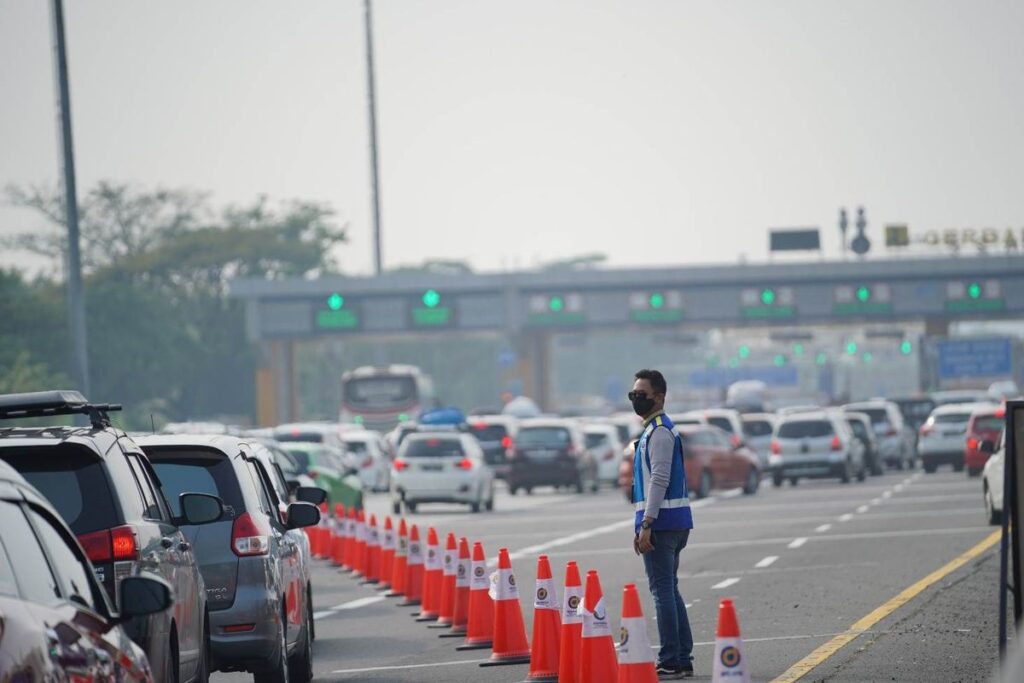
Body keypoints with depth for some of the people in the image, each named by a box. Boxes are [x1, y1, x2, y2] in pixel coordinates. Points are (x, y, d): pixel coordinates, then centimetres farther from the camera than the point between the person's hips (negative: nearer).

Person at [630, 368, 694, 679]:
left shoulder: (659, 432, -12)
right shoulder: (653, 430, 20)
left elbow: (660, 480, -19)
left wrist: (647, 525, -22)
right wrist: (642, 525, 24)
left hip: (662, 522, -10)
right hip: (672, 523, 10)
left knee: (662, 591, -9)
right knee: (669, 591, 13)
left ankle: (670, 663, -10)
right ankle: (683, 660, 16)